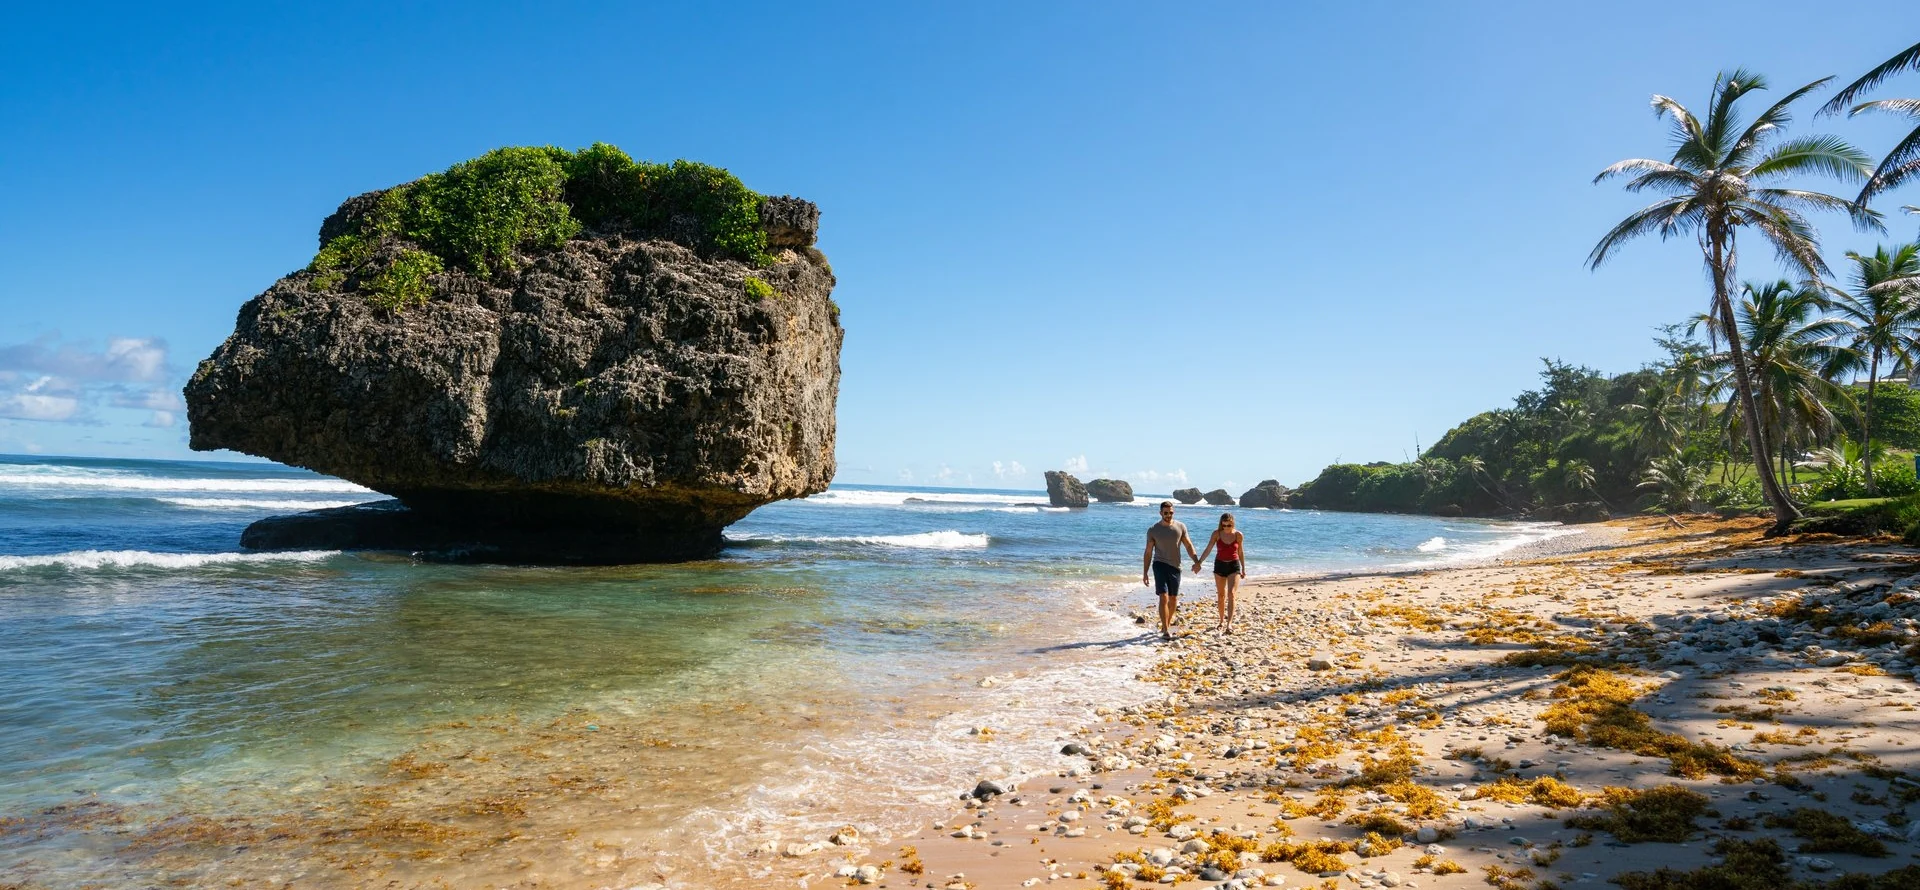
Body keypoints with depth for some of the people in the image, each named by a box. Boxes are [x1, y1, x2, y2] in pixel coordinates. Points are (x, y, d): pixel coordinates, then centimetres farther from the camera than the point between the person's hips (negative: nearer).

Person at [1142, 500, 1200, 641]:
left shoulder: (1181, 527, 4)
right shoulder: (1153, 530, -1)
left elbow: (1189, 546, 7)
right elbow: (1148, 553, 3)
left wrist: (1197, 562, -8)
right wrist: (1144, 573, 1)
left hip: (1175, 566, 3)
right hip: (1160, 565, -3)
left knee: (1173, 599, 11)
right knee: (1164, 597, -14)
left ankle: (1167, 624, 31)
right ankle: (1166, 630, -13)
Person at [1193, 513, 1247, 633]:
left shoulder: (1238, 535, -7)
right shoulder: (1217, 534, -7)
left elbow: (1240, 553, 5)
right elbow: (1208, 549, -7)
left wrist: (1243, 569, 11)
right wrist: (1198, 562, -16)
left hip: (1234, 566, -2)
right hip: (1219, 565, 2)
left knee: (1231, 594, -16)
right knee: (1221, 595, 10)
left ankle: (1229, 623, -20)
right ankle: (1222, 621, 24)